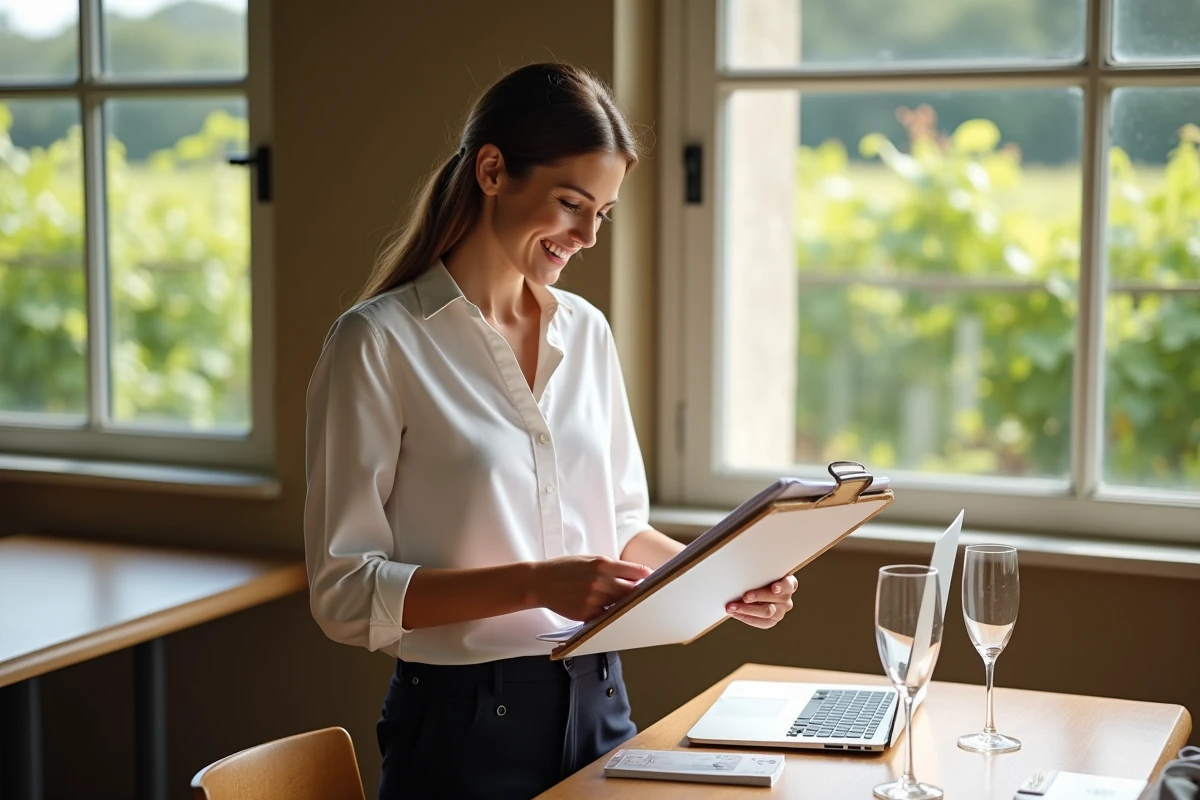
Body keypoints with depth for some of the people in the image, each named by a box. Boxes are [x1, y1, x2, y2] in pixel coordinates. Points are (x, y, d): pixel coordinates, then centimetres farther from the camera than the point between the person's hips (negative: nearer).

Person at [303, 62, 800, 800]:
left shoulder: (587, 331, 6)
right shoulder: (380, 342, -12)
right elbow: (345, 591, -15)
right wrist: (534, 584, -26)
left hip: (600, 707, 6)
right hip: (466, 729, -5)